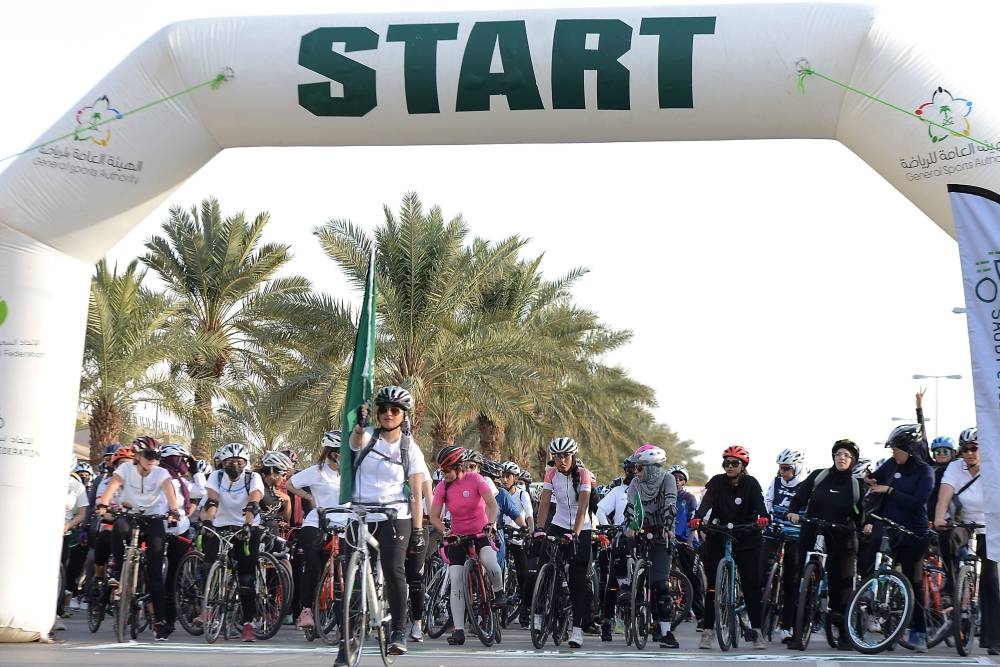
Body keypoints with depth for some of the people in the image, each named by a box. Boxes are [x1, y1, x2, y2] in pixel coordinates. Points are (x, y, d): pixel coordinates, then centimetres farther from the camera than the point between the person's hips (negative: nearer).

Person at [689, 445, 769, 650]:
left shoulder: (751, 484, -6)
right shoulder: (717, 482, -4)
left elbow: (759, 502, -23)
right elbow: (707, 502, -19)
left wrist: (763, 517, -46)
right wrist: (698, 518, -40)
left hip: (746, 540, -1)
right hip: (718, 539, 1)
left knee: (752, 585, -3)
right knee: (713, 585, -2)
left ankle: (757, 630, 5)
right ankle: (707, 630, 4)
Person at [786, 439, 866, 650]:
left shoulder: (857, 485, 4)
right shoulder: (818, 476, 4)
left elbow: (860, 514, 7)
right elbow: (799, 498, 6)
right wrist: (793, 512, -11)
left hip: (841, 540, -1)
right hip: (812, 537, 1)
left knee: (842, 583, -1)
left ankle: (844, 634, 9)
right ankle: (799, 627, 9)